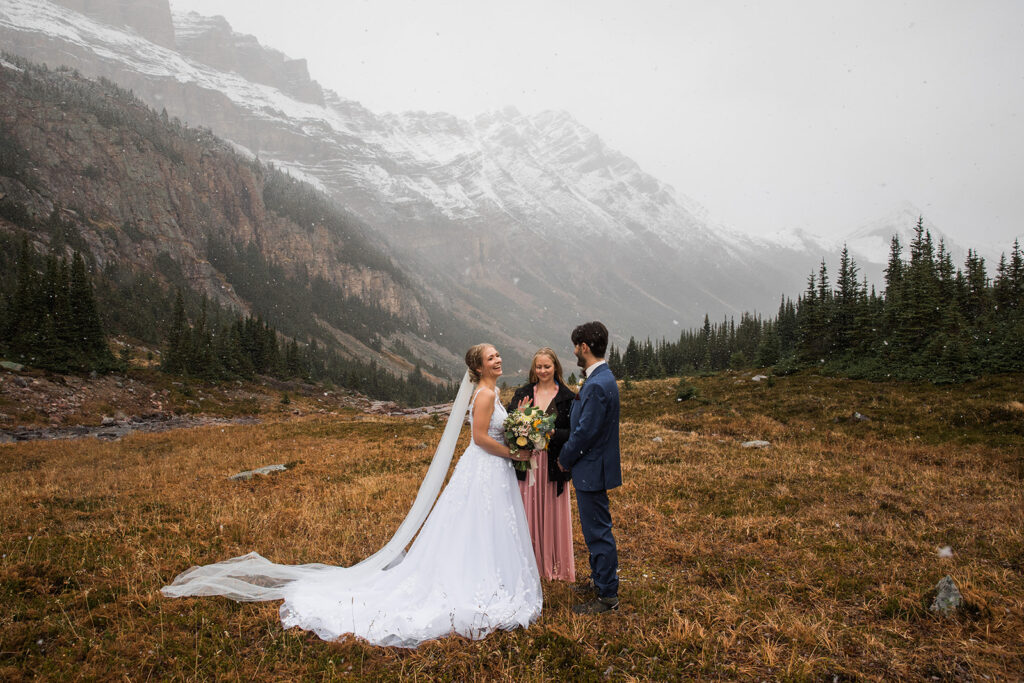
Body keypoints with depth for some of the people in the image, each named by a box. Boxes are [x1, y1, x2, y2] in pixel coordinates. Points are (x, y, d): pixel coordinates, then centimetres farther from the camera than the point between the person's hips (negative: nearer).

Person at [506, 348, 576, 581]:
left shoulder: (566, 397, -1)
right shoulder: (522, 393, 6)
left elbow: (572, 433, -4)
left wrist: (551, 433, -20)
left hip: (553, 464, -1)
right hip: (526, 462, 2)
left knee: (552, 514, 6)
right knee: (528, 514, 7)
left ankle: (555, 566, 21)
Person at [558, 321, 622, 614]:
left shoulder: (597, 386, -25)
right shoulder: (601, 377, 8)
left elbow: (585, 432, -23)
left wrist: (564, 459, -9)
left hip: (592, 470, -10)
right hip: (592, 468, 10)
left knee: (598, 532, 1)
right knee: (595, 529, 22)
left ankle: (607, 596, 14)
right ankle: (600, 577, 38)